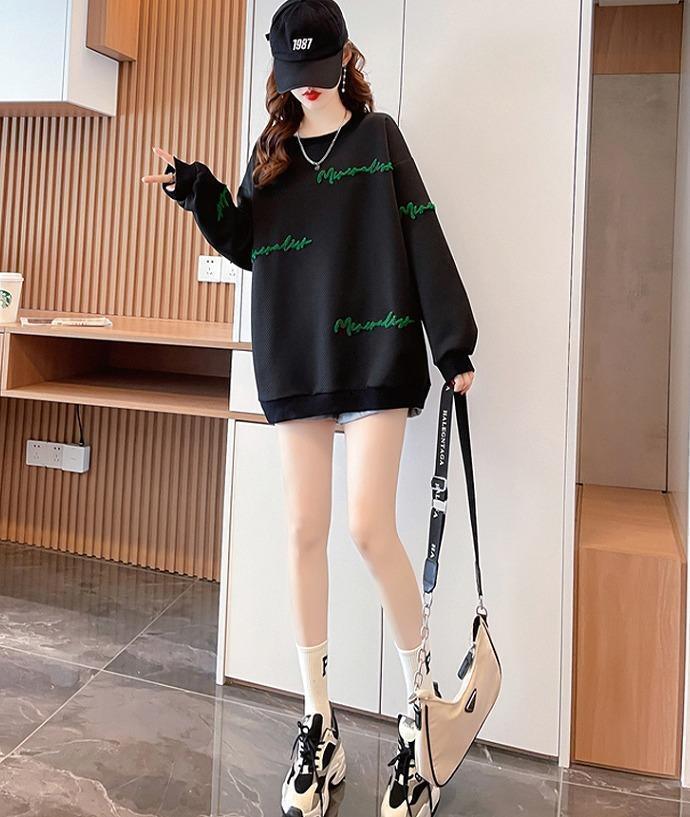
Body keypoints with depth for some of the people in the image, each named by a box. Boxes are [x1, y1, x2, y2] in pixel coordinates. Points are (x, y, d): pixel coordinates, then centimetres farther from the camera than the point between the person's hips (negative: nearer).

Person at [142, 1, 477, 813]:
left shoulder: (378, 136, 5)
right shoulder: (271, 149, 16)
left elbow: (422, 242, -1)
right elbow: (246, 247, 15)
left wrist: (454, 345, -5)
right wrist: (198, 192, -1)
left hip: (375, 353, -3)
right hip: (293, 360, 4)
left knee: (370, 529, -10)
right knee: (304, 533, 3)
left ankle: (425, 703, 12)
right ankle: (318, 722, 16)